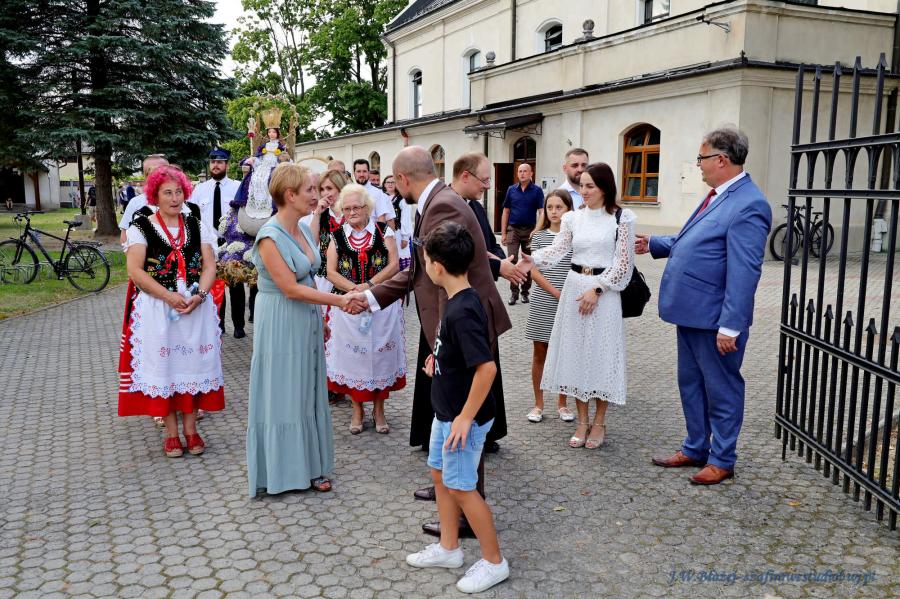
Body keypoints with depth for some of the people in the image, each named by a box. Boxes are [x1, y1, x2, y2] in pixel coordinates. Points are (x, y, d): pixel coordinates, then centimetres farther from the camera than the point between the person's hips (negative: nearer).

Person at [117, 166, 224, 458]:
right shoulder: (141, 227, 0)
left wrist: (199, 295, -14)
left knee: (192, 363, 5)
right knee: (163, 365, 2)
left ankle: (190, 429, 15)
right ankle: (171, 432, 13)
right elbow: (135, 271, -9)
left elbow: (209, 266, 3)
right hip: (157, 308, -2)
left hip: (196, 307, 2)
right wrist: (169, 296, -18)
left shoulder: (196, 226, 9)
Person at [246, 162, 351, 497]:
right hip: (280, 324, -8)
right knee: (282, 394, 4)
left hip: (307, 320, 8)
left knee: (308, 392, 13)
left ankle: (309, 466, 25)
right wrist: (339, 301, -21)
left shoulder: (303, 229, 6)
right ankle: (282, 470, 19)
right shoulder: (270, 237, -18)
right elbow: (291, 288, -22)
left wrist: (321, 319, 16)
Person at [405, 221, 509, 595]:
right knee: (440, 475, 20)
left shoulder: (462, 311, -28)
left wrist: (466, 417, -26)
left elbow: (487, 367, -33)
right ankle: (448, 549, 37)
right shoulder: (459, 300, 2)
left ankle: (494, 562, 22)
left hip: (462, 417, -10)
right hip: (446, 411, 10)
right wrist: (440, 361, 8)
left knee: (461, 488, 4)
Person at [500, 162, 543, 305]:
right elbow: (506, 212, 8)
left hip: (530, 230, -1)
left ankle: (525, 292, 18)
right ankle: (514, 292, 0)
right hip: (513, 229, 1)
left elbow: (541, 212, -5)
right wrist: (503, 233, 2)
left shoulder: (537, 191, -1)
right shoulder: (511, 190, 6)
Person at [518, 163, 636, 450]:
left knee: (601, 352, 2)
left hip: (605, 291, -4)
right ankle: (582, 421, 19)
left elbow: (623, 262, -7)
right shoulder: (572, 218, 6)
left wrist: (596, 289, -14)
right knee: (575, 351, 6)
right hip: (574, 287, 4)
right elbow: (557, 249, -4)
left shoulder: (622, 218, -4)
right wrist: (533, 259, -23)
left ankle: (599, 423, 17)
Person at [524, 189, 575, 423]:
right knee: (539, 354, 7)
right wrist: (556, 292, -13)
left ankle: (562, 402, 22)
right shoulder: (538, 236, 3)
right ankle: (538, 404, 18)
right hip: (542, 304, 1)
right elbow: (534, 271, -3)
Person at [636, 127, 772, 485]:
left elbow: (744, 272, -24)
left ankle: (721, 461, 23)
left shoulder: (748, 205, -20)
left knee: (722, 390, 7)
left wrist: (731, 326, -24)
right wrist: (654, 244, 27)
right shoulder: (718, 196, 10)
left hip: (715, 319, -10)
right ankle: (695, 449, 35)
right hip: (691, 312, 10)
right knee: (690, 384, 19)